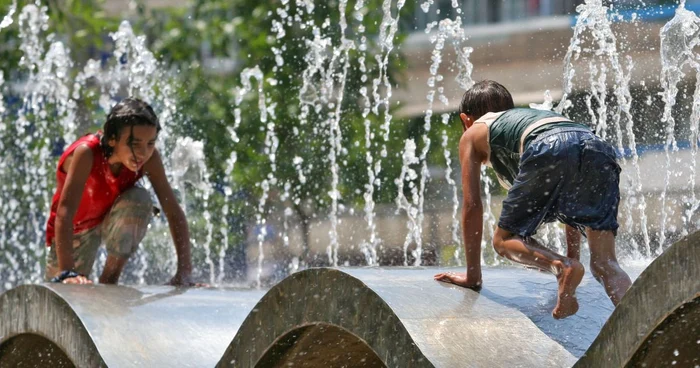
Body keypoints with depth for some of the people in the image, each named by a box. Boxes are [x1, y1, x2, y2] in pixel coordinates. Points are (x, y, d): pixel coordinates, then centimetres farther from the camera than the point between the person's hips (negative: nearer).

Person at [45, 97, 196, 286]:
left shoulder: (149, 158, -25)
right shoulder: (86, 153, -37)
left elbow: (174, 212, -23)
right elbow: (64, 212, -45)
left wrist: (184, 272, -33)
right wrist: (67, 272, -55)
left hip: (113, 222, 2)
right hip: (76, 228, -2)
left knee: (140, 199, -28)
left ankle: (110, 277, -15)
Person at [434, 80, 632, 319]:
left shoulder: (473, 134, 33)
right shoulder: (531, 116, 47)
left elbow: (472, 205, 26)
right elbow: (574, 203, 50)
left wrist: (473, 276, 31)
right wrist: (572, 256, 57)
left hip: (549, 151, -5)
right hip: (598, 148, 5)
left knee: (505, 240, 12)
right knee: (604, 263, 5)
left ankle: (561, 267, -15)